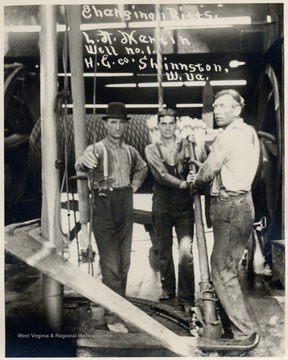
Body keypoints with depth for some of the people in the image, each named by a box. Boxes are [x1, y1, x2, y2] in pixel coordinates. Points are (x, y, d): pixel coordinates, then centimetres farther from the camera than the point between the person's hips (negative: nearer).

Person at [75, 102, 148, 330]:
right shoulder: (98, 149, -7)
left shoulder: (130, 151, 9)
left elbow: (142, 168, 29)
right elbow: (81, 165, -29)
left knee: (124, 260, 14)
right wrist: (84, 161, -53)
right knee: (110, 263, -4)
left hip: (126, 206, 6)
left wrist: (133, 187, 12)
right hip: (105, 207, -6)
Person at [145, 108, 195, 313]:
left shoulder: (186, 144, 6)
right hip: (162, 204, 2)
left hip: (184, 204, -1)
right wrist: (183, 183, -20)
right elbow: (160, 175, -8)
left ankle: (186, 299, 1)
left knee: (186, 252, -8)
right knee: (164, 250, 13)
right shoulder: (152, 149, 6)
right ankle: (168, 288, 31)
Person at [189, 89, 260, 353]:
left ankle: (244, 333, 1)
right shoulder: (248, 133, 16)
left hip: (230, 207, -10)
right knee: (228, 269, 17)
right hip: (240, 203, 10)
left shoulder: (229, 135, -14)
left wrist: (195, 183, 10)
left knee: (222, 272, -5)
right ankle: (237, 323, 28)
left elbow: (207, 172, -10)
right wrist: (204, 175, 9)